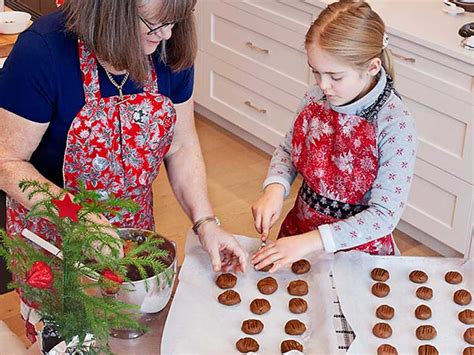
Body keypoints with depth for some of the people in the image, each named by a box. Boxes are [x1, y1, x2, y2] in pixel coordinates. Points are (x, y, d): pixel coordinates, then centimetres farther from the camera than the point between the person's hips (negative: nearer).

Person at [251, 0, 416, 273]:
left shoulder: (395, 124, -22)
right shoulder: (316, 98, -7)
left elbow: (385, 215, -23)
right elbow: (288, 150, 8)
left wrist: (310, 241, -29)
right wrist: (275, 188, -14)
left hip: (357, 245, -4)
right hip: (299, 226, 4)